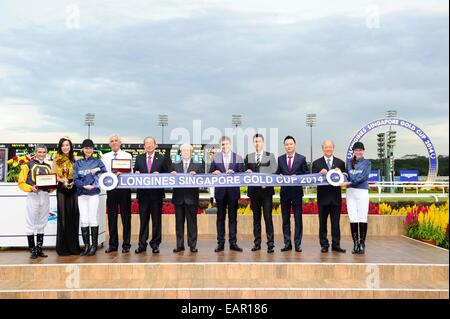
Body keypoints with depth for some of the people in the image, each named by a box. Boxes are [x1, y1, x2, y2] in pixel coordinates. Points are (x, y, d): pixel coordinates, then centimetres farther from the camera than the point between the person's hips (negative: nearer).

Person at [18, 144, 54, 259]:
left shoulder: (48, 167, 17)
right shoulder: (28, 165, 2)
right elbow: (21, 183, -4)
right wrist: (31, 188, -20)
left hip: (45, 196, 5)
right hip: (33, 196, -4)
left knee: (42, 224, 9)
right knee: (31, 224, -3)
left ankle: (39, 249, 15)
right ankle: (33, 250, 3)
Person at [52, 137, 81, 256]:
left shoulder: (74, 160, 8)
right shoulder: (57, 160, 6)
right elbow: (53, 175, 1)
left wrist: (73, 182, -12)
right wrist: (63, 180, -16)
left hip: (73, 189, 1)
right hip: (61, 189, -1)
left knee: (73, 216, 1)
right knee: (63, 216, -1)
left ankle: (73, 245, 9)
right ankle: (63, 247, 6)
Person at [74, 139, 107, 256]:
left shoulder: (98, 162, 7)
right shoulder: (78, 163, 13)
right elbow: (75, 179, 5)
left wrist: (99, 169, -16)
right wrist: (84, 185, -10)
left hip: (93, 194, -3)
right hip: (81, 194, 3)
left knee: (92, 219, -5)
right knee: (83, 220, 1)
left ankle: (94, 245, 2)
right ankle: (86, 245, 8)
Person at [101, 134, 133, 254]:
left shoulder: (127, 156, 6)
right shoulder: (105, 157, 11)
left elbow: (130, 172, -4)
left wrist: (121, 173, -23)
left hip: (124, 188, -2)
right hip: (111, 189, 2)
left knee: (126, 217, 0)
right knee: (112, 217, 6)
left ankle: (126, 245, 7)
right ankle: (113, 244, 15)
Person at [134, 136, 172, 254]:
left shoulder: (162, 159, 3)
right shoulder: (139, 158, 10)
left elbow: (167, 174, 2)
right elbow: (135, 172, 11)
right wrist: (136, 174, -11)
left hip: (156, 193, -2)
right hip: (143, 193, 2)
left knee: (156, 220, 4)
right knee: (143, 220, 6)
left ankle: (155, 244, 12)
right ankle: (142, 244, 12)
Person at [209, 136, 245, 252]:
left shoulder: (238, 158, 5)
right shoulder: (215, 157, 8)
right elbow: (210, 173, 7)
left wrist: (233, 173, -18)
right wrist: (214, 173, -14)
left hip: (233, 190, 0)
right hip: (220, 190, 1)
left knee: (233, 217, 4)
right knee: (220, 217, 5)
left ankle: (233, 243, 10)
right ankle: (220, 243, 10)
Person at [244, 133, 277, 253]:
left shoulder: (270, 156, 5)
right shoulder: (248, 157, 12)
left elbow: (274, 172, -1)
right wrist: (247, 173, -9)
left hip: (266, 190, -3)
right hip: (253, 191, 3)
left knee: (268, 217, -5)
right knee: (256, 218, 8)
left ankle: (270, 244, -1)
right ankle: (257, 243, 14)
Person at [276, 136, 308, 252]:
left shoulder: (301, 159, 2)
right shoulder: (280, 159, 7)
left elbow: (306, 174, 1)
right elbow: (277, 174, 7)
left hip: (297, 192, -2)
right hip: (284, 192, 2)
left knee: (298, 219, 0)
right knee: (285, 219, 7)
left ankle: (297, 244, 6)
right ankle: (287, 243, 14)